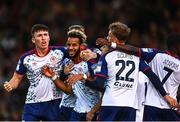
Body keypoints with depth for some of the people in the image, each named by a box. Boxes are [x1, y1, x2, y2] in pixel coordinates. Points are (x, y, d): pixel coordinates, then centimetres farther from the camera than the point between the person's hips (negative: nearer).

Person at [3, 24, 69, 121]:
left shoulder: (59, 52, -3)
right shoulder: (26, 58, -1)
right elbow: (17, 78, 8)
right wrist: (10, 85, -14)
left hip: (55, 104, 0)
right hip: (33, 104, 0)